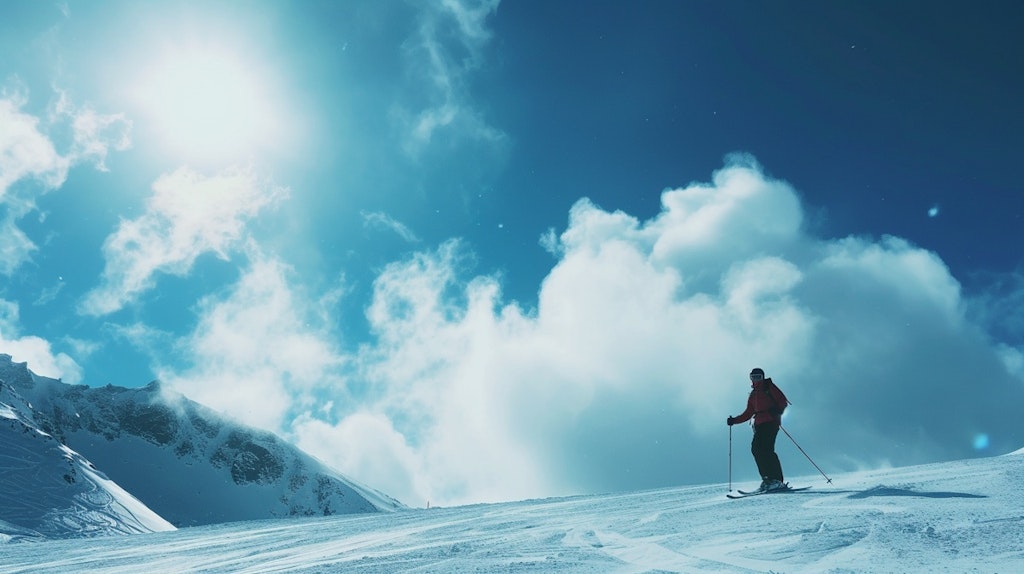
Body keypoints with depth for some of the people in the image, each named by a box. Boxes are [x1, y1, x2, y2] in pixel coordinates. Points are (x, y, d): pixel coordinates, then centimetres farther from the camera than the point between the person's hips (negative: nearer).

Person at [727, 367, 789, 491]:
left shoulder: (769, 387, 7)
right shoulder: (753, 394, 25)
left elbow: (783, 401, -2)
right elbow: (748, 414, 26)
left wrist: (777, 411, -21)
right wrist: (734, 420, 15)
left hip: (771, 422, -7)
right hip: (759, 424, 7)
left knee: (766, 449, -20)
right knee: (755, 448, -8)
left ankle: (777, 480, -21)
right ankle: (767, 479, -8)